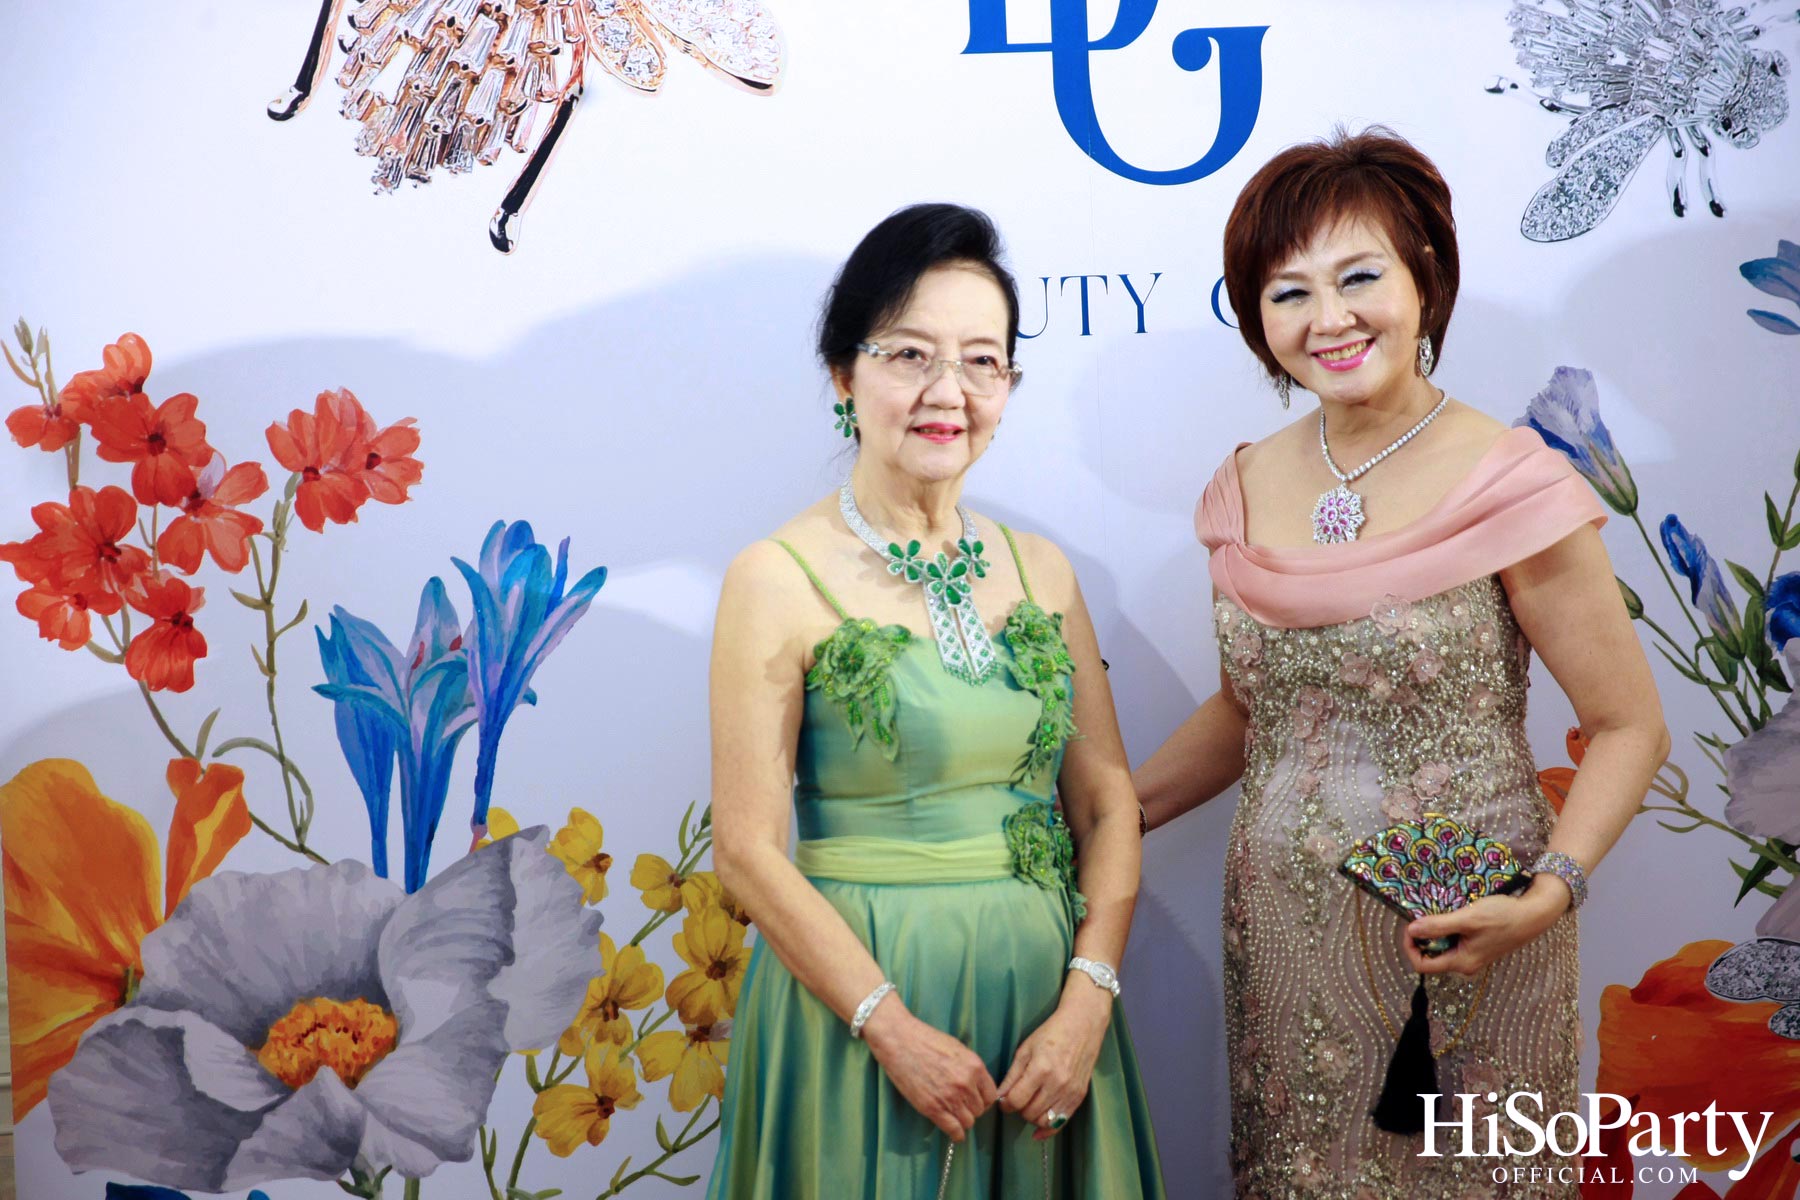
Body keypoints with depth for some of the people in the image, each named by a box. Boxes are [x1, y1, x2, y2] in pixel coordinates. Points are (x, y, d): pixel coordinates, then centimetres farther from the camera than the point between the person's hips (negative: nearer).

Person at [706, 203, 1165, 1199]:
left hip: (1047, 991, 4)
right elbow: (748, 850, -12)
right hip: (858, 987, -4)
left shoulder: (1041, 571, 5)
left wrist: (1087, 1002, -9)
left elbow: (1108, 800, 3)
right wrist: (895, 1029, -16)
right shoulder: (780, 581, -10)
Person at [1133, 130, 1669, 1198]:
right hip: (1284, 936, 4)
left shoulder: (1512, 487, -13)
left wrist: (1549, 892, -21)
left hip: (1455, 941, -4)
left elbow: (1631, 726, -8)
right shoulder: (1248, 492, 2)